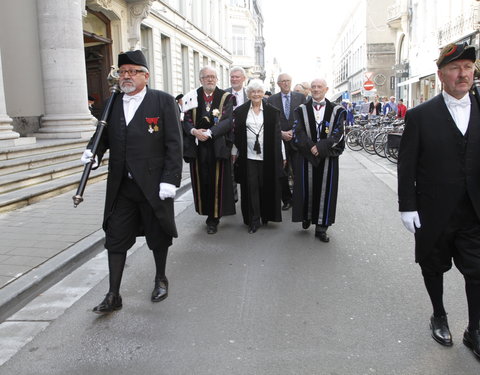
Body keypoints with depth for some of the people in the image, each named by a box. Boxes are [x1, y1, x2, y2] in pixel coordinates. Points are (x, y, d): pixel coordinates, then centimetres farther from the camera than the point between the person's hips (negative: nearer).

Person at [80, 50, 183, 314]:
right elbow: (104, 135, 18)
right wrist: (93, 152, -4)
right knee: (115, 238, 6)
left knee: (158, 235, 12)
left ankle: (161, 279, 36)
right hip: (121, 186, 4)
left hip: (153, 184, -4)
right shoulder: (112, 103, 9)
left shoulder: (163, 101, -4)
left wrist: (170, 179, -14)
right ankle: (113, 295, 19)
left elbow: (174, 144, -8)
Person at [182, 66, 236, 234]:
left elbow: (227, 121, -10)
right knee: (201, 181, 6)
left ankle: (213, 219, 11)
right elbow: (187, 120, 2)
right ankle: (206, 211, 22)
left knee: (216, 182, 1)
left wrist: (209, 132, -23)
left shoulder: (226, 97, 2)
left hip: (218, 146, -2)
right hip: (197, 146, 2)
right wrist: (194, 131, -20)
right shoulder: (192, 97, 8)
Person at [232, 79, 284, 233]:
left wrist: (278, 156, -2)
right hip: (248, 156, 0)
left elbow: (277, 134, 2)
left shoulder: (272, 111, 3)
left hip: (267, 156, 0)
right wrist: (236, 153, 2)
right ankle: (253, 221, 9)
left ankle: (266, 215, 26)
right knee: (251, 188, 1)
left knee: (266, 187, 7)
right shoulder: (240, 111, 5)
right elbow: (236, 133, 7)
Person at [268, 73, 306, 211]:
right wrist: (281, 133, -9)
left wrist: (294, 132, -9)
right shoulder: (272, 99, 5)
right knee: (282, 173, 5)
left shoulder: (300, 97, 5)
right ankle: (287, 199, 17)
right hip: (279, 140, 1)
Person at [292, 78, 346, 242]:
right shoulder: (302, 110, 6)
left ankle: (321, 227, 9)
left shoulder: (336, 110, 3)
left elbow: (337, 133, -5)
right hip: (306, 157, 1)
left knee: (325, 190, 1)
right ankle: (306, 216, 28)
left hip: (327, 158, 0)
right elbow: (298, 132, -4)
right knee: (306, 188, 4)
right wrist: (311, 147, -17)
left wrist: (320, 148, -16)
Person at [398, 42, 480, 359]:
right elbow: (406, 165, -6)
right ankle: (439, 316, 39)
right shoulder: (420, 115, -7)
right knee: (433, 267, 15)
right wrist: (407, 207, -9)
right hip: (433, 214, -2)